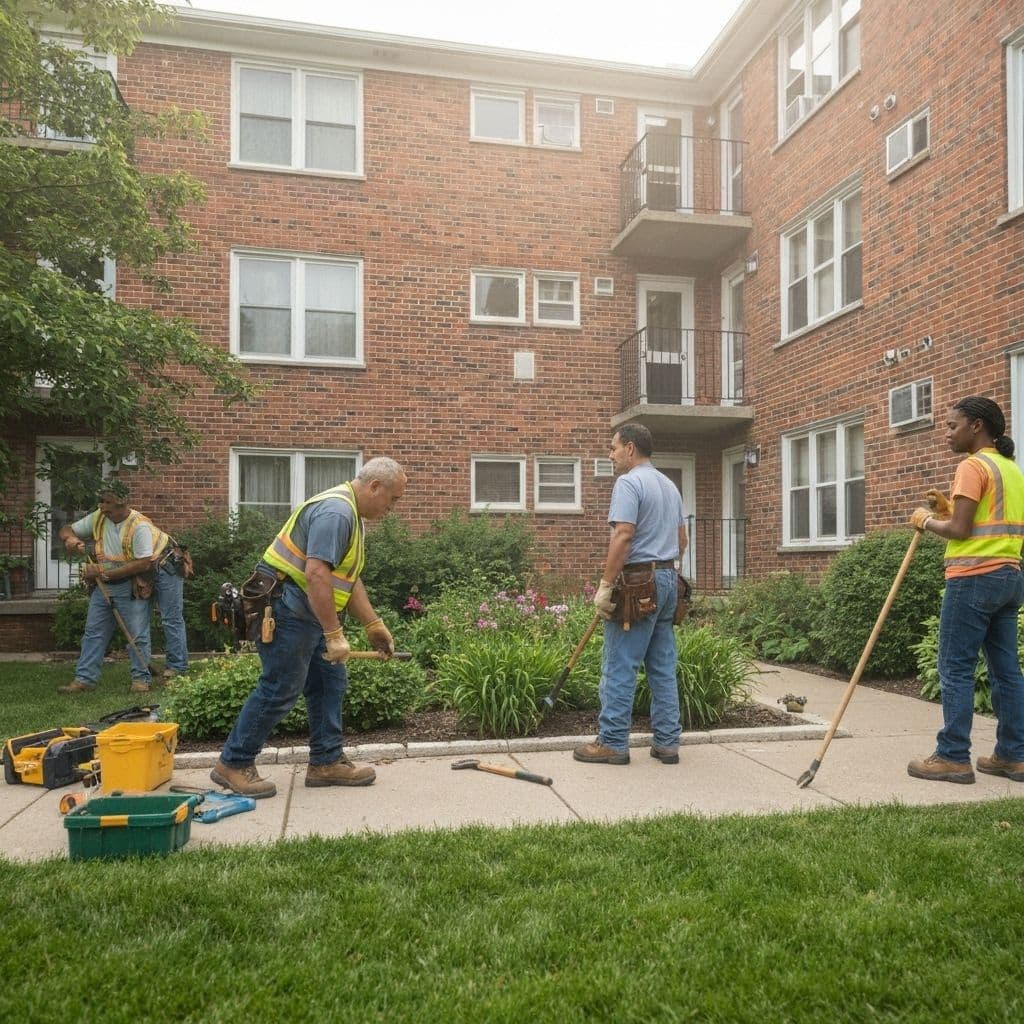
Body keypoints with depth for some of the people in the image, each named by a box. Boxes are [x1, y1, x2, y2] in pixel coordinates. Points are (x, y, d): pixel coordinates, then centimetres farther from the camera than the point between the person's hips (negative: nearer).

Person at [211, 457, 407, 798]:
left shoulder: (349, 514, 15)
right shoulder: (336, 511, -20)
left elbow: (349, 579, 19)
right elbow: (316, 575, -29)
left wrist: (373, 625, 15)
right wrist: (334, 634, -25)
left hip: (306, 613, 11)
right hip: (286, 609, -11)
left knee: (330, 681, 11)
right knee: (280, 690, -3)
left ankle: (326, 762, 19)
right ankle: (233, 764, 11)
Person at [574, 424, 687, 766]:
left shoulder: (628, 483, -11)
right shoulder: (669, 485, 17)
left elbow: (623, 537, -21)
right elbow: (681, 538, 20)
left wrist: (605, 585, -19)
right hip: (668, 578, 9)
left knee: (620, 667, -2)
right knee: (664, 667, 11)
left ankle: (612, 742, 3)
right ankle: (667, 742, 15)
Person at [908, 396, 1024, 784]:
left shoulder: (973, 466, -11)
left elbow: (959, 530, -16)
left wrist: (927, 521, 1)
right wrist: (948, 509, 15)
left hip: (975, 577, -9)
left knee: (955, 668, -4)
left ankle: (953, 757, -1)